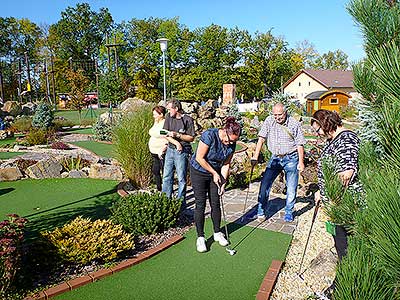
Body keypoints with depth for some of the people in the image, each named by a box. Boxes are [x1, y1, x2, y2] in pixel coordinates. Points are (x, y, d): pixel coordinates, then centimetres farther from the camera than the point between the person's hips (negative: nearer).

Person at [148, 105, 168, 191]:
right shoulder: (156, 122, 11)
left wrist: (162, 150, -25)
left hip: (162, 153, -10)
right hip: (154, 152, 10)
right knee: (155, 171, 16)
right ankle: (159, 189, 29)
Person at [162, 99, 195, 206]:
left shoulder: (187, 120, -9)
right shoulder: (169, 117, 4)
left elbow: (191, 138, -8)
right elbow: (166, 134, 2)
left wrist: (177, 135, -19)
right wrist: (176, 143, -12)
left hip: (182, 151, -5)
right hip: (170, 149, 5)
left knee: (181, 178, 1)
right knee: (166, 176, 11)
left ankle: (181, 202, 13)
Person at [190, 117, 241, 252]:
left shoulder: (231, 144, -9)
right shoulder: (209, 135, -28)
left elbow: (226, 164, 0)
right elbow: (199, 158, -24)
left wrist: (223, 182, -8)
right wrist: (214, 173, -16)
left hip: (215, 173, 5)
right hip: (199, 172, -5)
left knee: (215, 204, 7)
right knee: (200, 204, -2)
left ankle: (217, 233, 24)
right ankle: (200, 238, 8)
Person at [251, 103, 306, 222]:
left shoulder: (294, 124, -9)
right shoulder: (269, 121, -3)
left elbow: (300, 144, -5)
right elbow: (261, 139, -4)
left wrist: (301, 162, -8)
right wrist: (255, 156, -10)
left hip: (291, 159, -2)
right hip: (275, 158, 2)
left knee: (291, 188, 3)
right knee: (264, 184, -1)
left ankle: (288, 212, 23)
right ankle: (260, 212, 10)